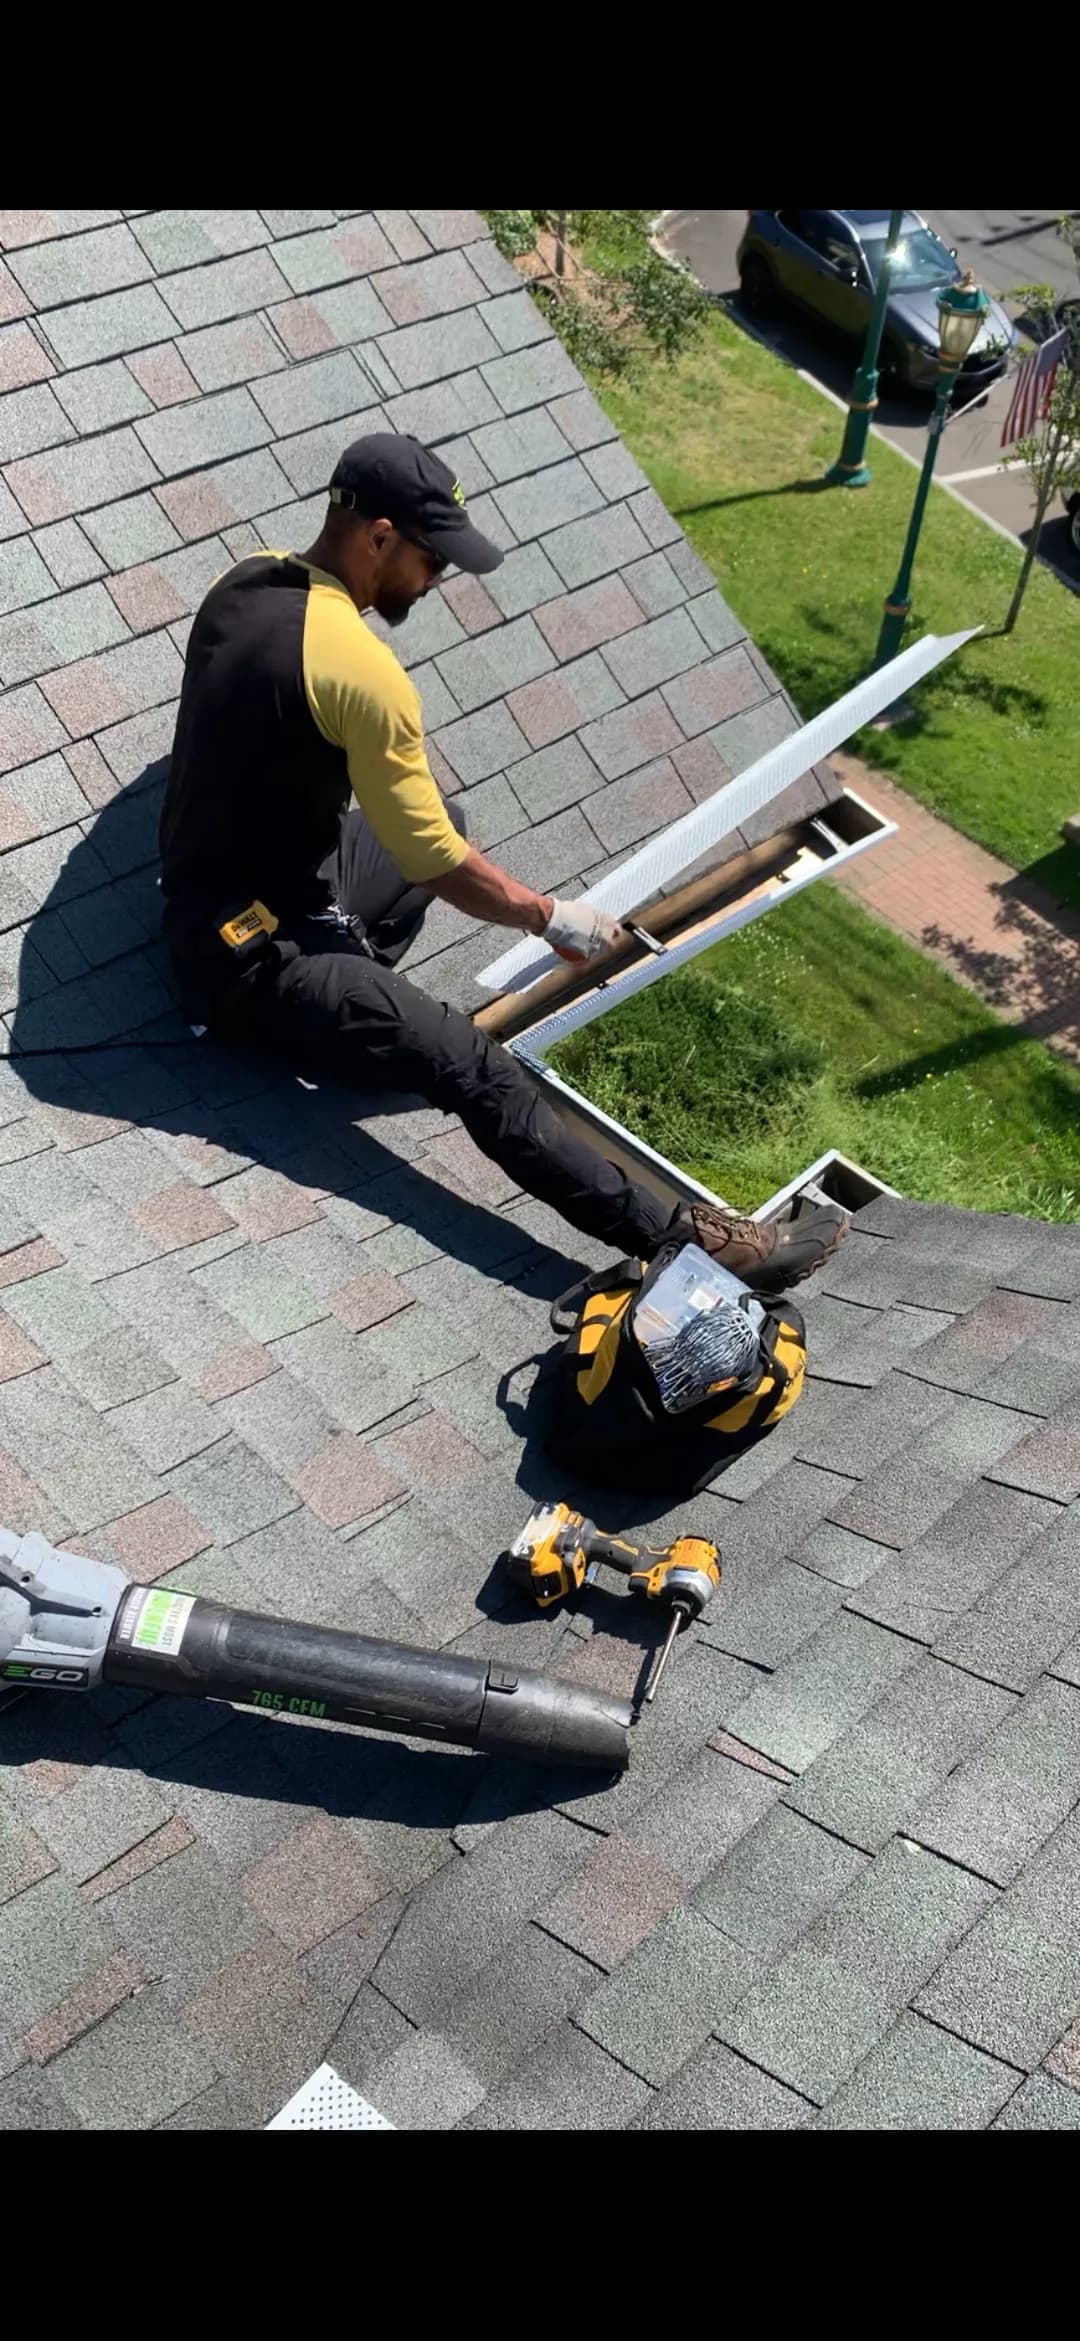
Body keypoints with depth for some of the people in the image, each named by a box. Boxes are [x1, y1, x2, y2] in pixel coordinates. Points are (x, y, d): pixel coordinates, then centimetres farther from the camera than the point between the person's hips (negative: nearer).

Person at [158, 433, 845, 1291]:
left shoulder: (245, 583, 2)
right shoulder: (361, 668, -24)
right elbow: (438, 867, -17)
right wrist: (552, 916, -2)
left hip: (213, 897, 9)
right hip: (252, 955, -9)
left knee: (442, 819, 25)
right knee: (476, 1070, -21)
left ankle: (337, 1010, 11)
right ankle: (677, 1240, -20)